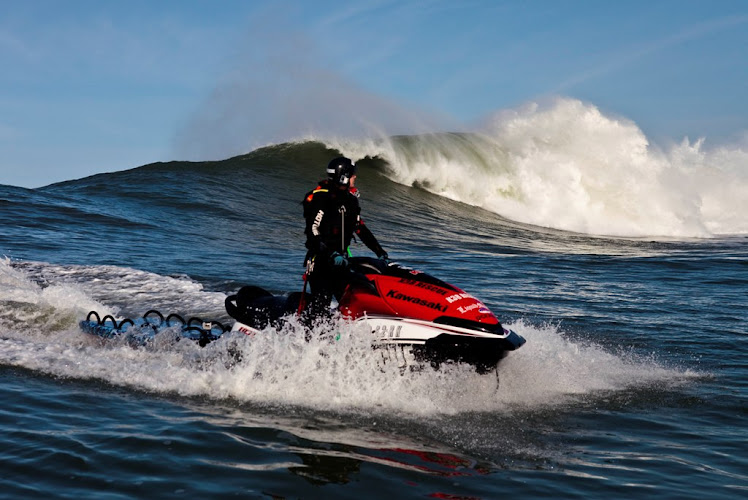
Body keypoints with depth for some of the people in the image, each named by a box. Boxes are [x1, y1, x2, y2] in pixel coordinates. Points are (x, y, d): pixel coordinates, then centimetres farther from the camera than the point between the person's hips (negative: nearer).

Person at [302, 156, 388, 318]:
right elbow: (313, 230, -19)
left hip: (340, 259, 8)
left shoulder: (350, 198, 12)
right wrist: (330, 254, -28)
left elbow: (360, 228, 19)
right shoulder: (322, 197, -13)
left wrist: (379, 251, 13)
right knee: (321, 305, -15)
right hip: (321, 259, -8)